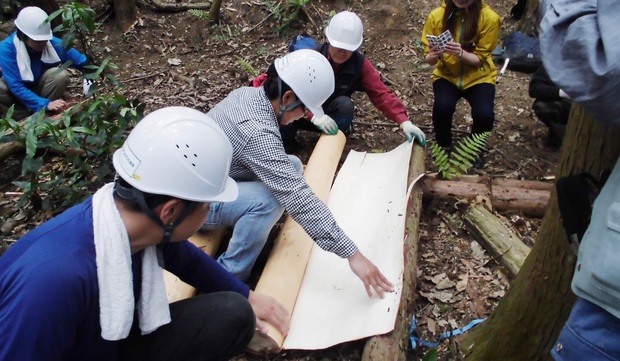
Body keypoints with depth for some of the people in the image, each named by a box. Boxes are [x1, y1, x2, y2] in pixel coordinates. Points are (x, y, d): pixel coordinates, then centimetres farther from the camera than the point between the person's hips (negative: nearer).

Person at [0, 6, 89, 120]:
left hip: (38, 87, 2)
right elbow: (16, 86, -34)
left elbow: (84, 62, -17)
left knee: (61, 75, -28)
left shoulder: (53, 43, -23)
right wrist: (45, 104, -47)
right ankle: (24, 118, -10)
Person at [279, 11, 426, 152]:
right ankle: (288, 141, 0)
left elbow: (381, 94, -24)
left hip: (332, 115, 1)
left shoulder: (361, 64, -16)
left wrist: (404, 122, -39)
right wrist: (314, 116, -46)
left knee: (345, 105, -32)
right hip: (306, 114, -1)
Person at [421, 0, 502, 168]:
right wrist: (433, 56, -32)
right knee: (442, 106, -31)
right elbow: (429, 60, -8)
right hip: (447, 74, 0)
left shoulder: (490, 18, -15)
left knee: (484, 114, -27)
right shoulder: (437, 16, -12)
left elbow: (479, 59, -13)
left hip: (478, 76, 0)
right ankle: (444, 147, 0)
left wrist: (460, 53, -33)